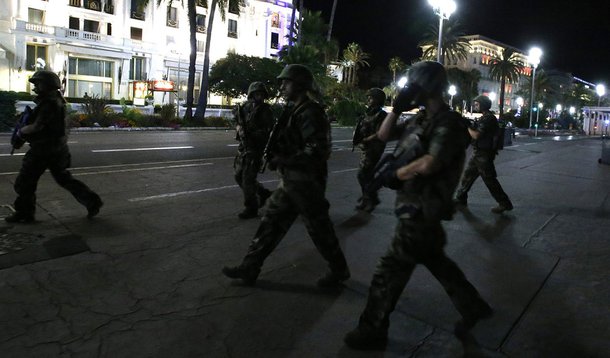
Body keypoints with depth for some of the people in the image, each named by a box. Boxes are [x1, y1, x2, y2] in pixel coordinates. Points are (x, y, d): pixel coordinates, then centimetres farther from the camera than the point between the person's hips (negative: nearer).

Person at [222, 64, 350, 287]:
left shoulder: (309, 113, -19)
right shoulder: (294, 110, 12)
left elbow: (316, 151, -27)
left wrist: (282, 160, -21)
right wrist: (278, 158, 5)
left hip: (305, 183, -9)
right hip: (290, 181, 10)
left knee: (319, 229, 5)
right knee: (271, 221, 12)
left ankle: (339, 271, 25)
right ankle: (250, 267, 22)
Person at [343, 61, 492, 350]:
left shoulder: (448, 122, -18)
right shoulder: (421, 118, 10)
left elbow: (429, 164, -33)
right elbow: (383, 135, 12)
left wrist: (395, 174, -19)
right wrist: (397, 108, -1)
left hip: (422, 210, -9)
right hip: (415, 206, 10)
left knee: (390, 269, 0)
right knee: (435, 260, 23)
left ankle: (373, 330, 16)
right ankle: (473, 307, 42)